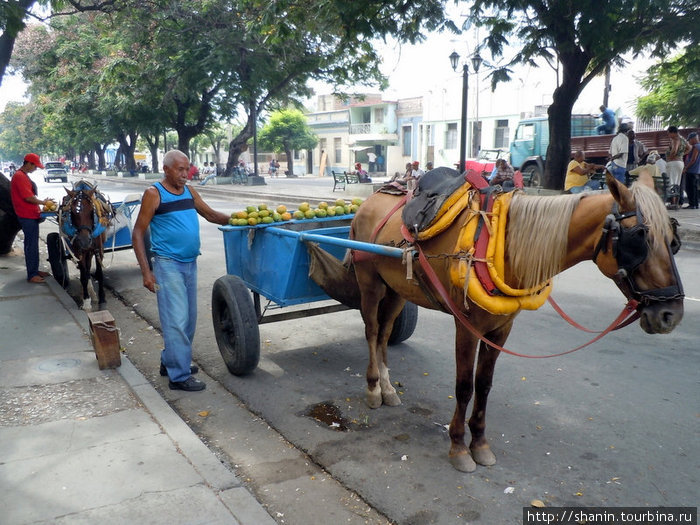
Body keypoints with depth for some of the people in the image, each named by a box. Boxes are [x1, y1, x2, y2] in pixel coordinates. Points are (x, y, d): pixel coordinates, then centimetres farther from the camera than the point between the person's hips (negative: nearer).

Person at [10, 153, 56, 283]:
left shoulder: (23, 175, 16)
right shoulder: (20, 176, -16)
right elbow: (28, 197, -21)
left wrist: (42, 202, 14)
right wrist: (43, 202, -10)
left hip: (31, 215, 10)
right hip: (27, 216, -10)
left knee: (33, 244, 16)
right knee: (31, 245, -6)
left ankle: (34, 270, 26)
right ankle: (32, 275, -2)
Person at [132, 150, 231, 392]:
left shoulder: (189, 191, 10)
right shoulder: (154, 194, -7)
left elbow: (211, 214, 21)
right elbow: (137, 233, -7)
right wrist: (146, 272, -13)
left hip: (190, 263, 7)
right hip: (168, 265, -7)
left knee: (189, 319, 14)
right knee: (176, 321, -6)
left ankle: (170, 361, 31)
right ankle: (179, 376, 3)